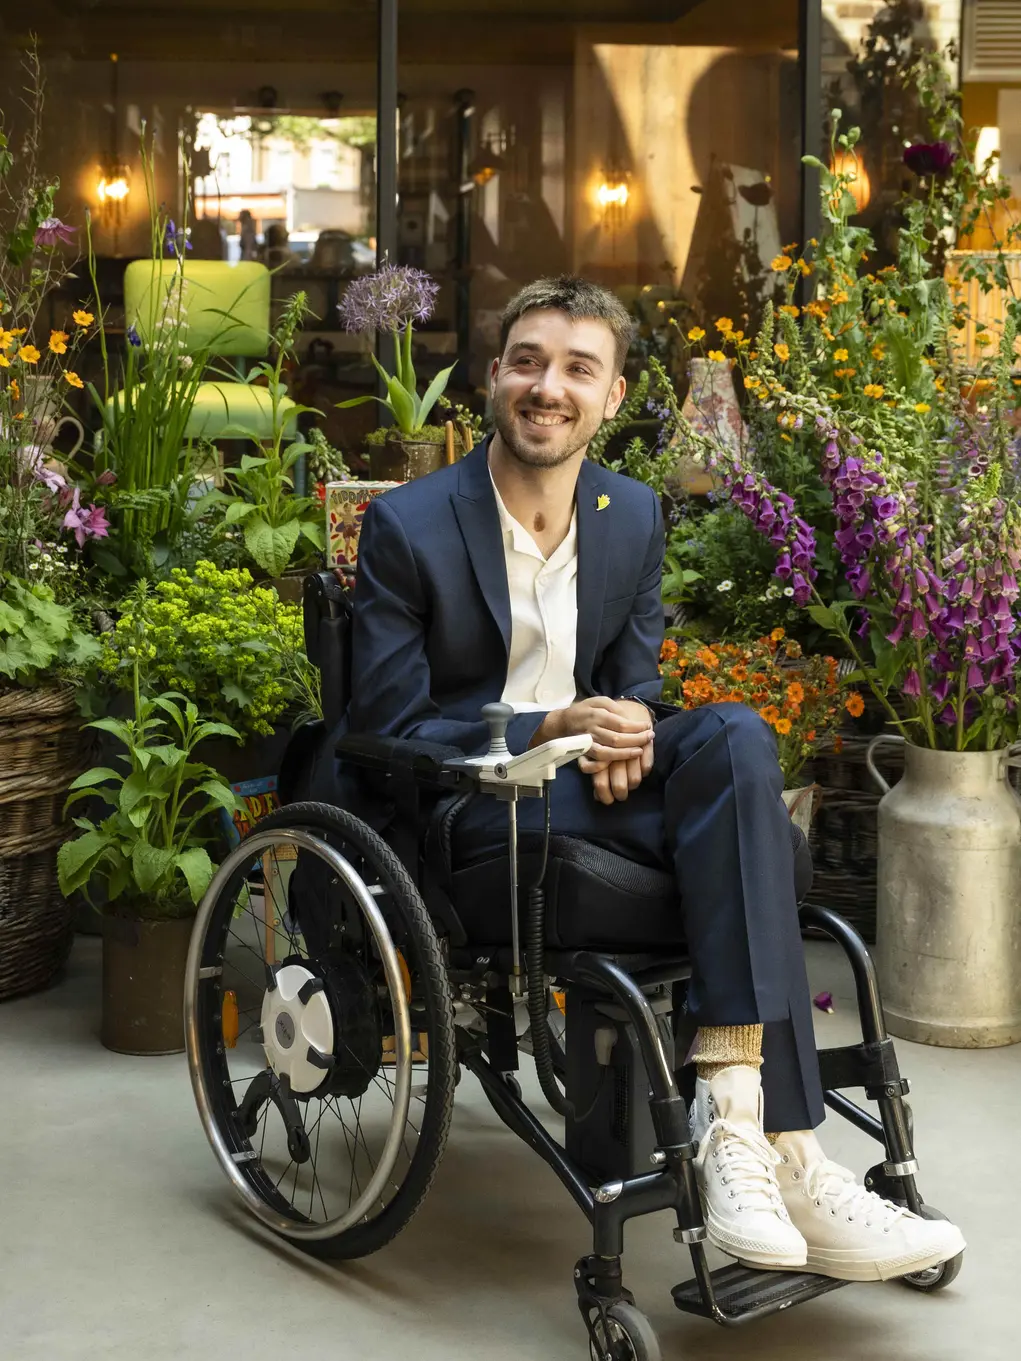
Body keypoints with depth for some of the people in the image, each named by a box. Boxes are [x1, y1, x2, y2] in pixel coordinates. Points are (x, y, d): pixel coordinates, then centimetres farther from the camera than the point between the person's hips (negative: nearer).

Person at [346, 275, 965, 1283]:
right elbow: (386, 730, -9)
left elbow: (634, 688, 13)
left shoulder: (635, 516, 8)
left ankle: (734, 1114, -35)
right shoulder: (407, 525, -8)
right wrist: (551, 731, -23)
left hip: (585, 775, 5)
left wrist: (624, 739, -14)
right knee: (744, 828, -28)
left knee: (734, 736, -29)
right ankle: (772, 1149, -28)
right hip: (469, 809, -5)